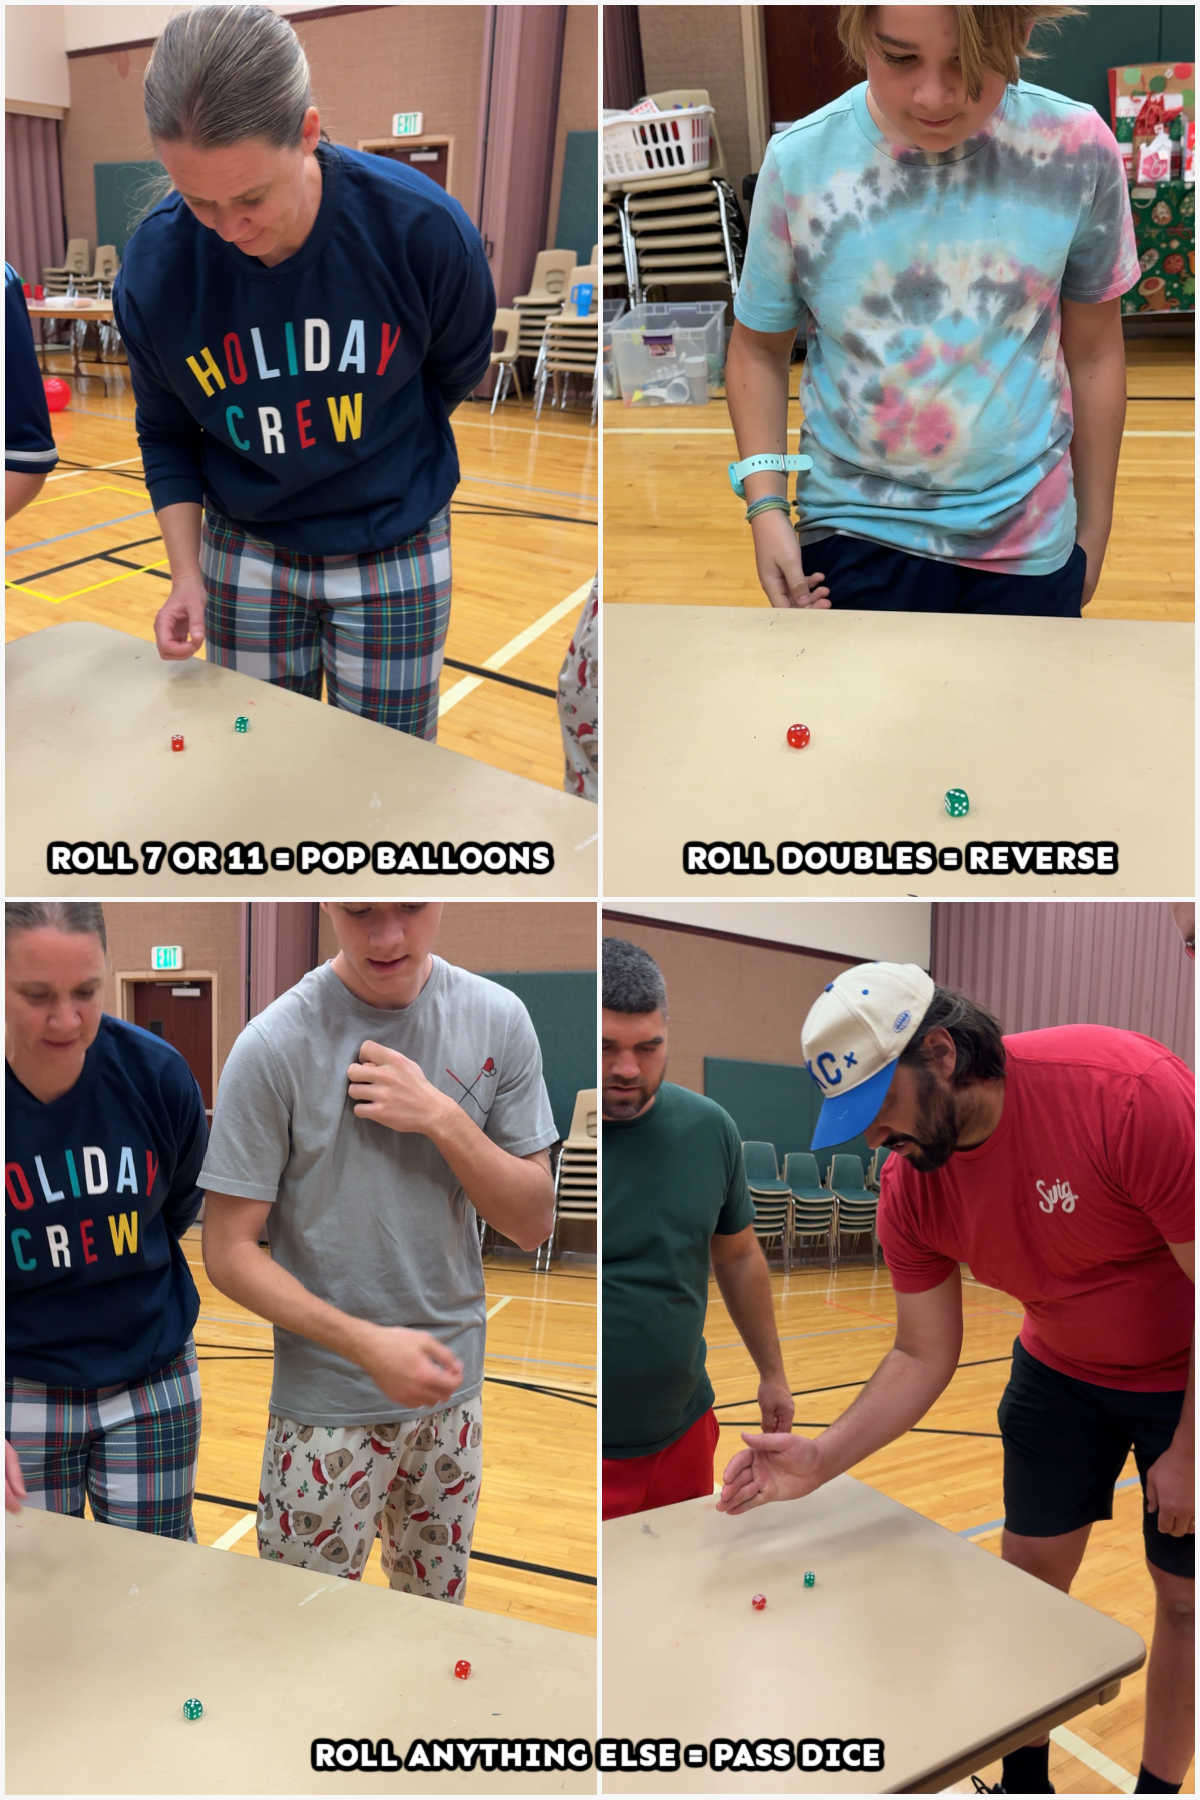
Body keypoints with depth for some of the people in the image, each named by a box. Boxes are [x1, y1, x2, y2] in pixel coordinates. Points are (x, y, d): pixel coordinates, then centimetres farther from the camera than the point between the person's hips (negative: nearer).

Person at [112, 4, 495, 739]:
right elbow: (167, 435, 1)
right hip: (244, 554, 2)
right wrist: (187, 575, -10)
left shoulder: (423, 228, -22)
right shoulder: (154, 265, -17)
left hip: (394, 554, -1)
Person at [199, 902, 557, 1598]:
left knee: (436, 1614, 19)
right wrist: (368, 1345, -23)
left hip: (453, 1395, 4)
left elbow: (533, 1224, -4)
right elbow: (229, 1253, -12)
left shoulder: (498, 1019, -6)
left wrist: (441, 1117, -20)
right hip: (325, 1409, -3)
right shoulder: (273, 1046, -16)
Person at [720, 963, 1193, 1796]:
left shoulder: (1129, 1091, -34)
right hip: (1062, 1371, 5)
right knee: (1030, 1573, 8)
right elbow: (923, 1357, -5)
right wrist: (822, 1458, -18)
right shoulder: (910, 1188, -15)